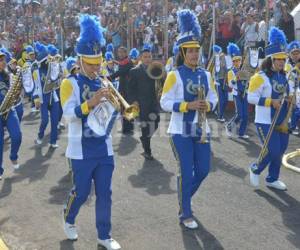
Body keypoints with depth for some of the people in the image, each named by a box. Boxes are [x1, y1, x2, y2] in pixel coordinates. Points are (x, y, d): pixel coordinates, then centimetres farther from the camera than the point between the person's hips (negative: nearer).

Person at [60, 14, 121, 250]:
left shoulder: (103, 82, 10)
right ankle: (69, 220, 37)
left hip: (104, 147, 5)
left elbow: (111, 114, 12)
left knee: (105, 193, 7)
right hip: (82, 149, -4)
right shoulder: (70, 83, -7)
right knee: (81, 192, 7)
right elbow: (68, 114, -19)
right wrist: (91, 102, -31)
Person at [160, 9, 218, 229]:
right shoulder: (175, 75, -8)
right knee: (186, 172, -1)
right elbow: (165, 103, -11)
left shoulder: (206, 75, 7)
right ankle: (185, 214, 14)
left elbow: (213, 98, 13)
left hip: (201, 129, 6)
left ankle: (184, 196, 37)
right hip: (181, 131, -5)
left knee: (203, 170, 10)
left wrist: (207, 105, -9)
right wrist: (188, 106, -22)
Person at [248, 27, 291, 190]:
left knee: (280, 152, 11)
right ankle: (255, 169, 18)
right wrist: (271, 102, -25)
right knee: (272, 151, -8)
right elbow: (251, 97, -19)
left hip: (281, 121, 8)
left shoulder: (284, 76, 9)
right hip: (266, 122, -8)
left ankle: (272, 179, 25)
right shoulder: (261, 77, -14)